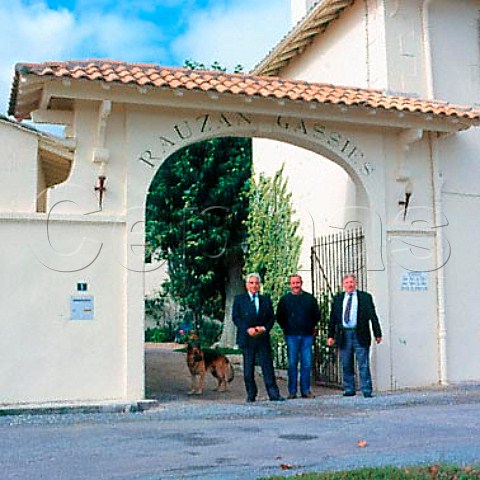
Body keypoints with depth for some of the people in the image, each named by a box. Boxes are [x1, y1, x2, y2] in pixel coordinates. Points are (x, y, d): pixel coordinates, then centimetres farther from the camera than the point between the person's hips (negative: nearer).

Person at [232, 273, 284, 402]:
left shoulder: (266, 300, 15)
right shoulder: (239, 299, 8)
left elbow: (271, 318, 12)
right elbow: (236, 317, 0)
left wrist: (264, 328, -8)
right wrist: (247, 329, -13)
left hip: (263, 338, 1)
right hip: (247, 338, -1)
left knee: (268, 366, -2)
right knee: (248, 368, 3)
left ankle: (274, 394, 0)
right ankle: (251, 394, 12)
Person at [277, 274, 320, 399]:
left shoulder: (309, 298, 9)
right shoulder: (284, 299, 6)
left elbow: (316, 314, 18)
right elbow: (279, 317, 12)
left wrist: (312, 327, 13)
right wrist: (286, 329, 9)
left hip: (307, 335, 1)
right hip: (291, 336, -1)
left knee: (307, 363, 1)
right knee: (292, 363, 0)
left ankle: (305, 390, 9)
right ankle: (292, 391, 6)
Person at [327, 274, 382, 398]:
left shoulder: (365, 297, 4)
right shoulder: (337, 299, 11)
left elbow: (373, 316, 4)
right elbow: (333, 318, 12)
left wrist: (377, 334, 0)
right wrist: (331, 335, 6)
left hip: (360, 335, -3)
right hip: (344, 335, 3)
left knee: (363, 364, -3)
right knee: (346, 365, 8)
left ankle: (367, 391, 2)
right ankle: (349, 390, 17)